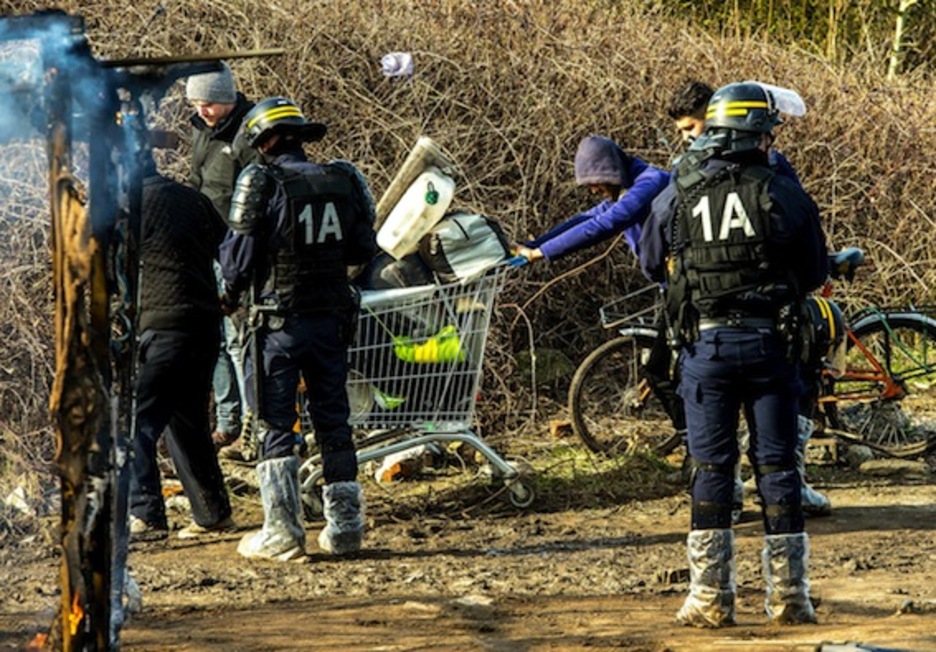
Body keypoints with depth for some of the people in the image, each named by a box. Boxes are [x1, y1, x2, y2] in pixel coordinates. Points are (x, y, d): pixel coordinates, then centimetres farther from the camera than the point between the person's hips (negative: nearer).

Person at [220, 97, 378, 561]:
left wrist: (231, 296, 9)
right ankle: (344, 526, 13)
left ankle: (282, 531, -3)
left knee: (275, 425, 1)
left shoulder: (261, 185, -13)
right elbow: (364, 249, 10)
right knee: (332, 419, 12)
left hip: (280, 319, -5)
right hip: (332, 318, 5)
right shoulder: (343, 180, 3)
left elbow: (238, 257, -10)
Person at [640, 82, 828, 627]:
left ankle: (711, 598, 4)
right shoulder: (786, 196, -6)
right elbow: (816, 273, 4)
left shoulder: (677, 197, -2)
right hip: (771, 342, -1)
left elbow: (652, 264, 12)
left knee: (711, 469, 6)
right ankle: (789, 596, 7)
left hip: (706, 343, 1)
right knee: (778, 466, 5)